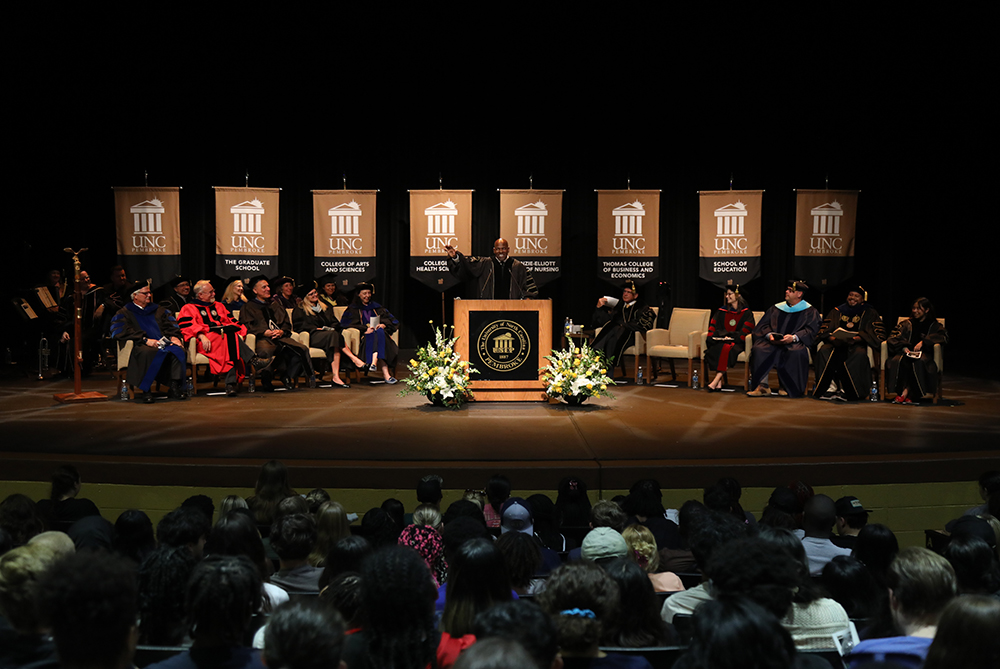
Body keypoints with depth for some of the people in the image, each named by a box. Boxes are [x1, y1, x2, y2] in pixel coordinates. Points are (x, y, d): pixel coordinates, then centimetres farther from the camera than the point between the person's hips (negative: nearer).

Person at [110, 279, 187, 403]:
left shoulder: (159, 310, 30)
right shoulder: (124, 313, 15)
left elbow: (170, 326, 20)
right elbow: (121, 332, -3)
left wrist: (173, 336, -5)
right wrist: (145, 340, -15)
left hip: (163, 343, 4)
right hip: (140, 346, -4)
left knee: (177, 350, -31)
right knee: (147, 353, -41)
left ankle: (174, 388, -34)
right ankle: (146, 391, -35)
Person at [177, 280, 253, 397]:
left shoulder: (219, 306, 33)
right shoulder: (189, 308, 16)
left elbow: (231, 322, 25)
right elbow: (187, 327, -2)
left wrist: (239, 333, 3)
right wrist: (201, 336, -21)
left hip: (225, 334, 4)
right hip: (207, 339, -4)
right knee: (229, 338, -36)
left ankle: (231, 383, -46)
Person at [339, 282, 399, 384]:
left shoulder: (376, 307, 27)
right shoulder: (353, 309, 17)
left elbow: (391, 319, 19)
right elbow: (346, 323, 0)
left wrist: (383, 325, -7)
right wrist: (365, 329, -14)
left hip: (379, 332, 2)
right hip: (365, 337, -2)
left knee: (379, 332, -36)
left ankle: (374, 363, -56)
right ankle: (385, 373, -56)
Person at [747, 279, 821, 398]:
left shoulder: (809, 311, 11)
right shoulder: (776, 309, 21)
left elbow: (811, 330, -2)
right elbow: (763, 325, 14)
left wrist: (794, 337, -20)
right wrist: (769, 334, -10)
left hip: (794, 343, -3)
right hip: (773, 342, 3)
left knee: (796, 352, -39)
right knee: (759, 349, -29)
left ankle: (787, 387, -21)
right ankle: (763, 386, -32)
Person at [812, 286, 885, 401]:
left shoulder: (869, 314, 15)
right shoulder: (837, 311, 22)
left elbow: (879, 334, 2)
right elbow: (824, 329, 13)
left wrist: (859, 338, -15)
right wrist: (831, 337, -11)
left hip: (857, 344, -2)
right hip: (837, 343, 2)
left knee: (859, 354, -38)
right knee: (823, 351, -32)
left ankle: (845, 390, -36)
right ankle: (830, 387, -35)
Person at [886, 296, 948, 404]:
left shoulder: (934, 325, 20)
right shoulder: (906, 324, 24)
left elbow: (943, 336, -1)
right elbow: (893, 338, 10)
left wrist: (923, 342, -14)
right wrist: (903, 347, -11)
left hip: (923, 353, -2)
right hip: (906, 353, 2)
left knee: (918, 362, -40)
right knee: (897, 361, -36)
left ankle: (905, 392, -40)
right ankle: (905, 395, -42)